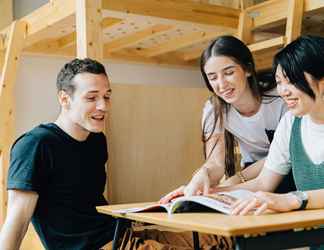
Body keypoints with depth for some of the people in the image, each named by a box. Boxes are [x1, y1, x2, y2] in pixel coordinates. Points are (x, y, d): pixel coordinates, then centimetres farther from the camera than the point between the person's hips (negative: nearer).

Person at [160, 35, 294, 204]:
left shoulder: (279, 97, -21)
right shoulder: (214, 110, -11)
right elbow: (216, 163, -19)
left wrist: (238, 178, -23)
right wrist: (203, 175, -42)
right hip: (253, 182, 1)